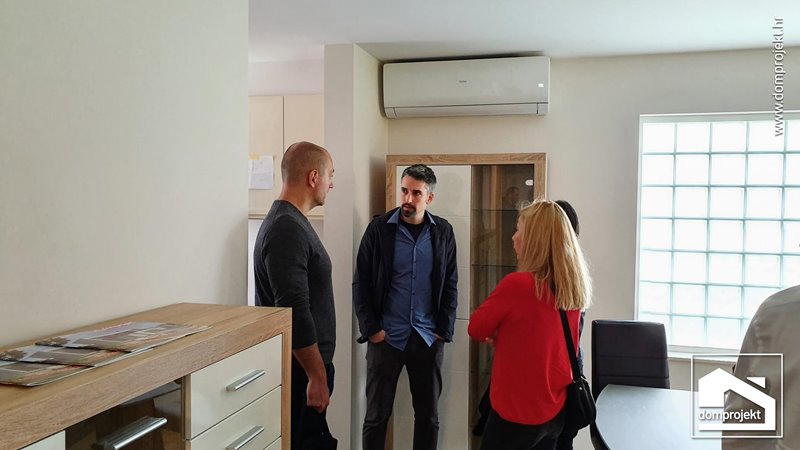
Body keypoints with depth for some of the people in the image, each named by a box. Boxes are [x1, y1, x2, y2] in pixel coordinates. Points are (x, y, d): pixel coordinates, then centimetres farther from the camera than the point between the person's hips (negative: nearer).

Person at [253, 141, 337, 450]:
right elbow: (295, 312, -24)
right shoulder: (287, 229, -19)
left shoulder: (290, 221, 13)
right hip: (300, 370, -10)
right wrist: (318, 376, -19)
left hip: (304, 367, 10)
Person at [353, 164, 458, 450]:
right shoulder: (379, 228, -3)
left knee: (428, 416, 11)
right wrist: (371, 329, -7)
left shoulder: (443, 232, 2)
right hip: (386, 337, -1)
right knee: (376, 416, 7)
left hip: (428, 339, 2)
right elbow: (361, 283, -2)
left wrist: (445, 330, -1)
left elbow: (450, 285, 6)